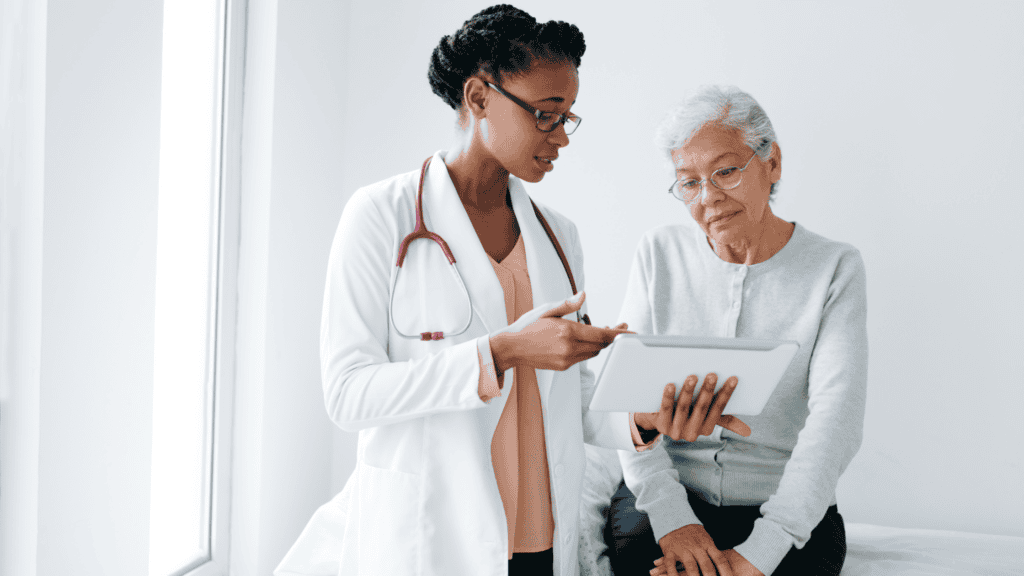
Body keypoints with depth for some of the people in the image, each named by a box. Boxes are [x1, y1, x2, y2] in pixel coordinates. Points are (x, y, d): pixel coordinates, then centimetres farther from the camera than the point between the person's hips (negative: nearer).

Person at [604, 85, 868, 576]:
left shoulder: (834, 269, -3)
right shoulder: (659, 254, 4)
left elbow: (836, 419, -14)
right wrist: (671, 517, -15)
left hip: (787, 517, -1)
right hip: (662, 495, 1)